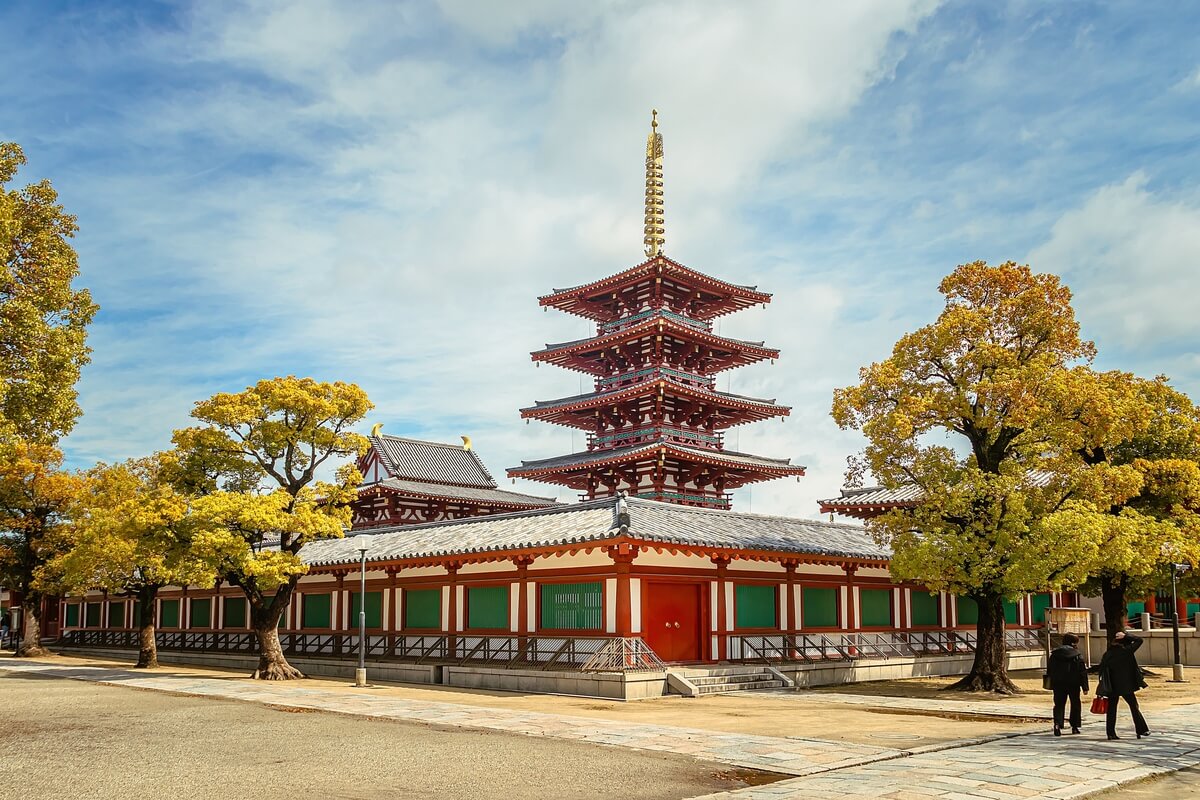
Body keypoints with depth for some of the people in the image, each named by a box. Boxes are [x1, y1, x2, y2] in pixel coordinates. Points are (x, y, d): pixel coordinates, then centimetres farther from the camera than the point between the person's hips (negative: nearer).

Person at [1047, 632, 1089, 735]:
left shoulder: (1054, 654, 2)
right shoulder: (1077, 655, -5)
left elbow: (1049, 670, 6)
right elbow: (1083, 672, -7)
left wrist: (1052, 682, 16)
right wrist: (1085, 687, -4)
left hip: (1058, 684, 2)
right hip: (1073, 684, -2)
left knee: (1059, 704, 4)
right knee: (1075, 704, 15)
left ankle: (1057, 723, -17)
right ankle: (1074, 726, 18)